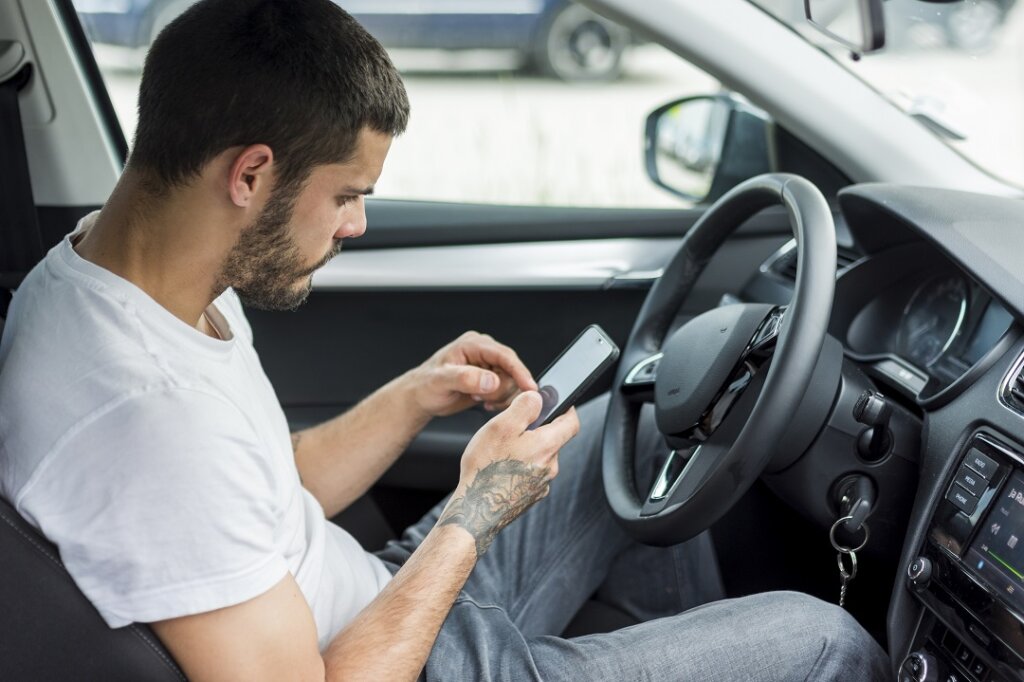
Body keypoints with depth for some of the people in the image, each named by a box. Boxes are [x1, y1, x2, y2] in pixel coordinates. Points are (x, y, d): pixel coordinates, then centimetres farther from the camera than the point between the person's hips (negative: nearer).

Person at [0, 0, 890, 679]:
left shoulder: (101, 267, -3)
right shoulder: (145, 409, -35)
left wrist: (414, 401, -3)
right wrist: (474, 517, -21)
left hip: (383, 600, 9)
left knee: (631, 435, 20)